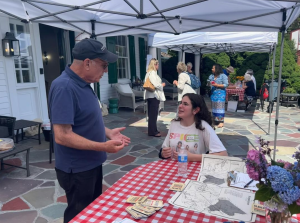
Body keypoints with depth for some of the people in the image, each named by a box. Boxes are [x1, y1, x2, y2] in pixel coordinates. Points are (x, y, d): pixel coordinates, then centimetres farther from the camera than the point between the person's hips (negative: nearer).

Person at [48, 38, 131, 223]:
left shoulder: (83, 84, 4)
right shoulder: (64, 87, -26)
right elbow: (62, 136, -29)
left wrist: (108, 132, 4)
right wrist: (103, 146, -28)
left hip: (92, 163, 9)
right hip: (77, 169, -9)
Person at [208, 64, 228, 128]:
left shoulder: (223, 76, -2)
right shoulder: (211, 76, 16)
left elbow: (226, 84, -8)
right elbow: (209, 83, 22)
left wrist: (217, 85, -15)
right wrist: (209, 84, 0)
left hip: (220, 93, -6)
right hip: (213, 93, 6)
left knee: (220, 106, -10)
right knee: (214, 106, 7)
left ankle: (221, 121, -7)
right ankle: (215, 120, 16)